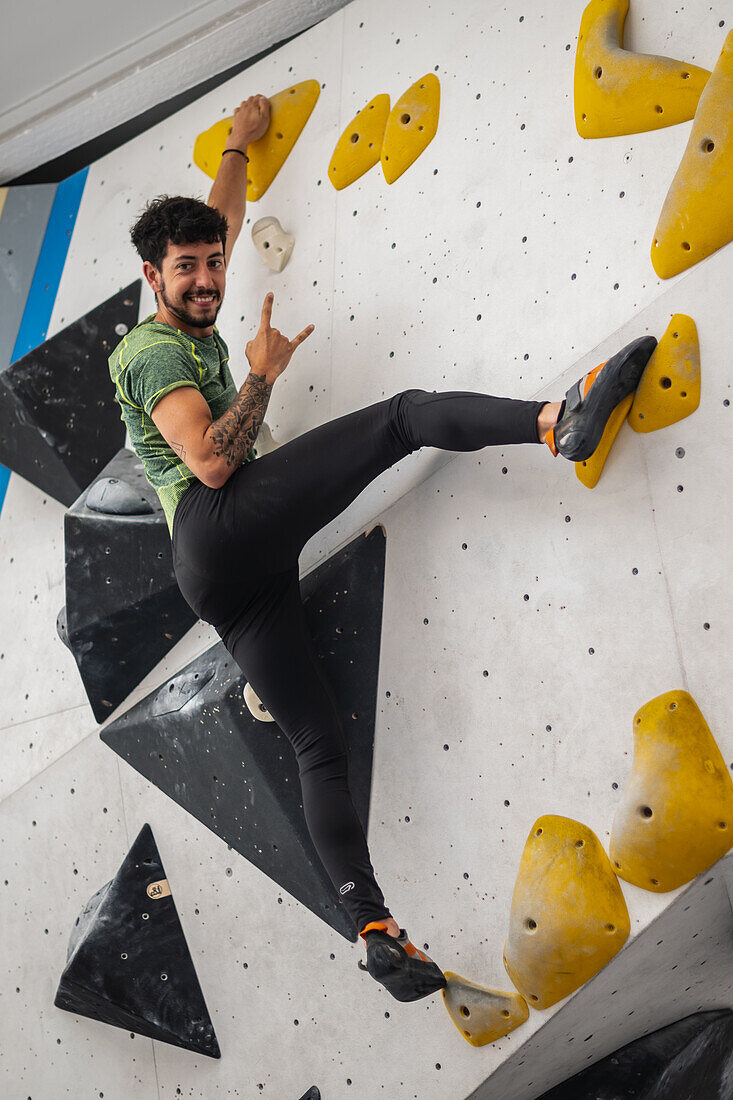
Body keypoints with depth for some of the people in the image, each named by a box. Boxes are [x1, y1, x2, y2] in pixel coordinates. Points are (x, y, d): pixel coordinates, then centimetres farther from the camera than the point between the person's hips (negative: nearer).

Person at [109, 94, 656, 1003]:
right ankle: (558, 418, -33)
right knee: (402, 417, -15)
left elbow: (219, 224, 47)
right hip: (220, 525, -8)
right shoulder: (151, 348, 5)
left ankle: (374, 929, -1)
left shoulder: (196, 329, 31)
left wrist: (240, 143, 54)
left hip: (225, 576, 8)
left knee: (319, 744, 0)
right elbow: (211, 460, -13)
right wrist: (264, 373, -2)